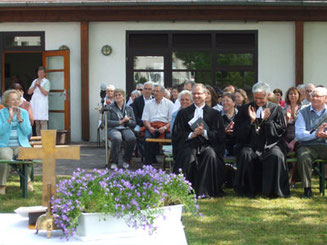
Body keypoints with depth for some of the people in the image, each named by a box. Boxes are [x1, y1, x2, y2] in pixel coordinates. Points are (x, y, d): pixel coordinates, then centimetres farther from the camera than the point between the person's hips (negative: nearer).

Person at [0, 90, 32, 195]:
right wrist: (10, 119, -16)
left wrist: (20, 119, -10)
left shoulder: (24, 112, 11)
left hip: (21, 145, 2)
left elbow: (28, 132, 2)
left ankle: (27, 180, -7)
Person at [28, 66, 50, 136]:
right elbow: (29, 92, 11)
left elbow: (45, 93, -9)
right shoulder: (34, 81, 18)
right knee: (37, 123, 5)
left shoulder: (46, 82, 2)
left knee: (43, 122, -12)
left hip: (42, 103, -6)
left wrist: (39, 86, -17)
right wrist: (34, 86, -4)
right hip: (34, 103, 6)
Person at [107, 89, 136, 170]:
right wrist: (120, 122, -10)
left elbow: (134, 123, 15)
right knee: (117, 138, -39)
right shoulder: (110, 107, 8)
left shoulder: (129, 108, 16)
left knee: (132, 138, -33)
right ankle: (114, 162, -24)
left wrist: (127, 121, -7)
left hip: (126, 129, 3)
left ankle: (126, 161, -12)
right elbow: (107, 122, -2)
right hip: (113, 129, -2)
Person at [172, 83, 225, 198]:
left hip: (207, 145, 0)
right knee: (188, 156, -34)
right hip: (189, 144, 0)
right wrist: (191, 134, -9)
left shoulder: (214, 114, 16)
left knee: (211, 155, -34)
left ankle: (205, 191, -27)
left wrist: (204, 132, -12)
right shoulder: (183, 113, 19)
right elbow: (177, 133, 9)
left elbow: (220, 134, 5)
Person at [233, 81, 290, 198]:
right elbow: (237, 132, 4)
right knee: (245, 154, -32)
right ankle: (249, 191, -16)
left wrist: (267, 120, -10)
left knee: (276, 155, -32)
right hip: (250, 144, 0)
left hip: (271, 144, 0)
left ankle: (274, 190, -16)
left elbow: (281, 131, 3)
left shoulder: (276, 109, 10)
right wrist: (251, 121, -9)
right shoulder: (244, 109, 11)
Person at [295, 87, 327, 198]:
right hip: (308, 146, -1)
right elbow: (299, 134, -4)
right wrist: (315, 134, -20)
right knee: (303, 157, -32)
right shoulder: (303, 112, 8)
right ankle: (307, 188, -20)